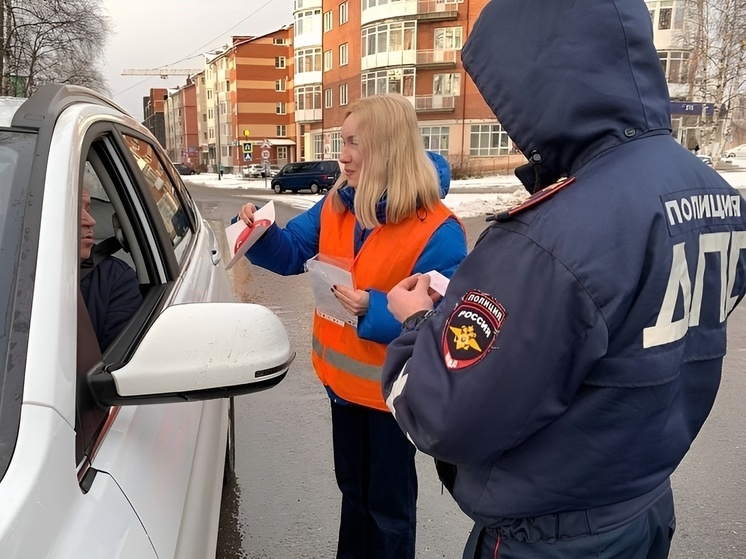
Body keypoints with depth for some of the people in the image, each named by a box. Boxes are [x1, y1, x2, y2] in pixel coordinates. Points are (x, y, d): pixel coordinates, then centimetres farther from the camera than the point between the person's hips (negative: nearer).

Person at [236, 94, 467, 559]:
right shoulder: (335, 206, -3)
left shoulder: (436, 231, -24)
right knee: (353, 488, 28)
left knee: (389, 502, 15)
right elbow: (292, 252, 5)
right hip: (344, 377, 7)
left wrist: (374, 309, -37)